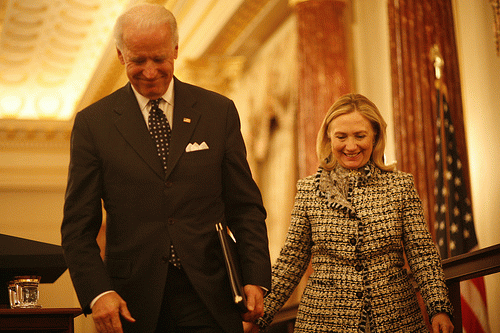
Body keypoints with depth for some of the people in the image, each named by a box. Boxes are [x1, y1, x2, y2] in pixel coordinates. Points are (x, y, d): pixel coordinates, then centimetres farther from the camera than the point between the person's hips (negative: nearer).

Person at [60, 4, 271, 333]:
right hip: (134, 305, 0)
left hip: (208, 300, 1)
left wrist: (255, 279, -5)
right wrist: (98, 293, -12)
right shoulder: (93, 123, 3)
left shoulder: (219, 111, 6)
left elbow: (245, 206, 7)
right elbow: (78, 226, 2)